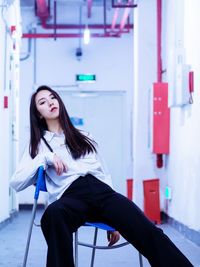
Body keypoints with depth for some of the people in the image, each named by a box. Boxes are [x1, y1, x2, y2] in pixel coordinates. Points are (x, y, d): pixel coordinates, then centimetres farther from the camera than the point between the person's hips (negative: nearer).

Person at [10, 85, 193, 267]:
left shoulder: (83, 137, 29)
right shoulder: (38, 145, 21)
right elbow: (16, 183, 8)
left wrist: (114, 217, 15)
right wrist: (45, 157, -3)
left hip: (101, 191, 2)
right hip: (71, 195, -2)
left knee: (149, 233, -26)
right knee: (54, 214, -43)